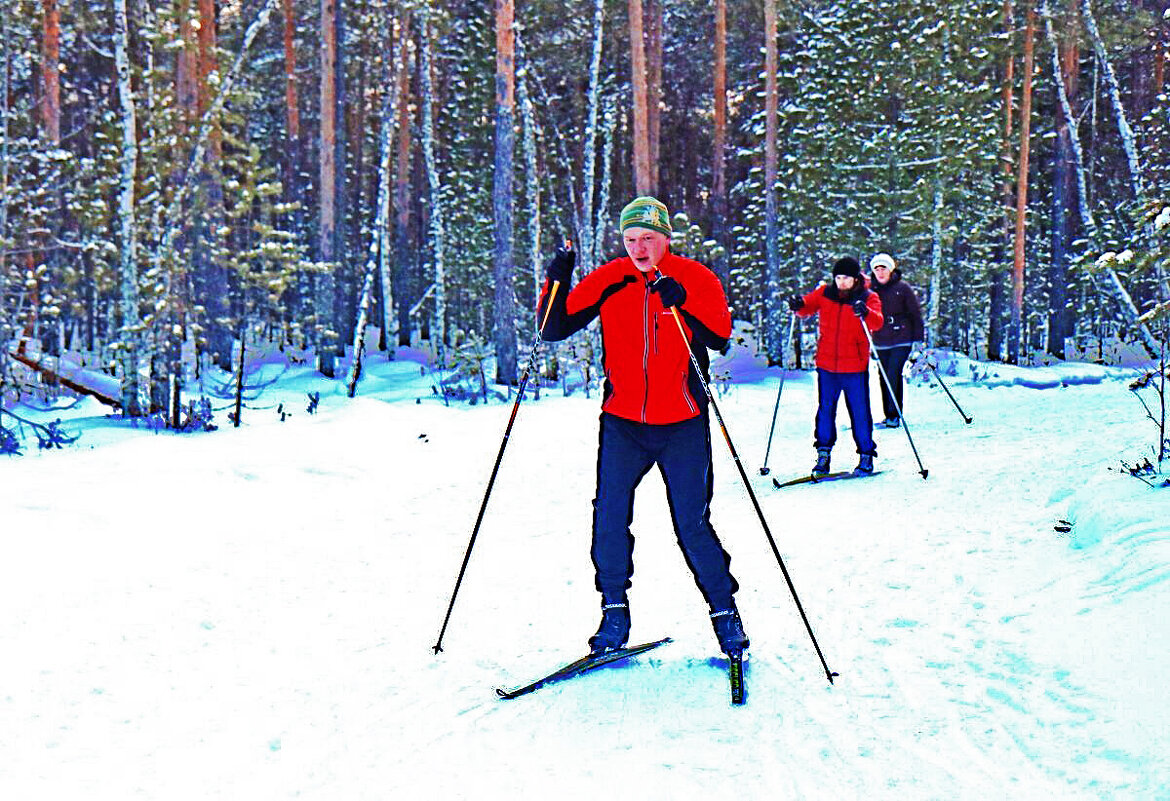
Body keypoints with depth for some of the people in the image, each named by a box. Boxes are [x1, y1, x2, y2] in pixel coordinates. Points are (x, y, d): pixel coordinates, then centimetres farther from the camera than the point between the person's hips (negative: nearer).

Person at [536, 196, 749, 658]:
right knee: (609, 517, -4)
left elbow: (720, 337, -14)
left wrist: (683, 303, -28)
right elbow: (554, 329, 0)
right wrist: (556, 282, -15)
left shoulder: (695, 279, -2)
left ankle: (724, 612, 17)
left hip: (682, 426, -2)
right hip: (622, 421, 2)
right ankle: (614, 612, 13)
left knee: (693, 525, 0)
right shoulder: (608, 281, 2)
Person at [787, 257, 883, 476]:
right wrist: (798, 304, -19)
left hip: (855, 367, -3)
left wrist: (865, 313, -40)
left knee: (859, 412, 2)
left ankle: (866, 454, 13)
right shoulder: (825, 293, 5)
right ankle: (823, 453, 18)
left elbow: (877, 323, -18)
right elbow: (808, 306, 4)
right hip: (827, 364, 3)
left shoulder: (868, 298, -4)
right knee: (825, 409, 8)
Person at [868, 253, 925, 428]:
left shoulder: (902, 288, -2)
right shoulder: (871, 289, 7)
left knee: (893, 376, -14)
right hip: (881, 341, 4)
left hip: (901, 339, -4)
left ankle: (894, 416, -11)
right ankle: (889, 416, 14)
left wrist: (919, 338, -2)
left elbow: (916, 313, 1)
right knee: (885, 378, 6)